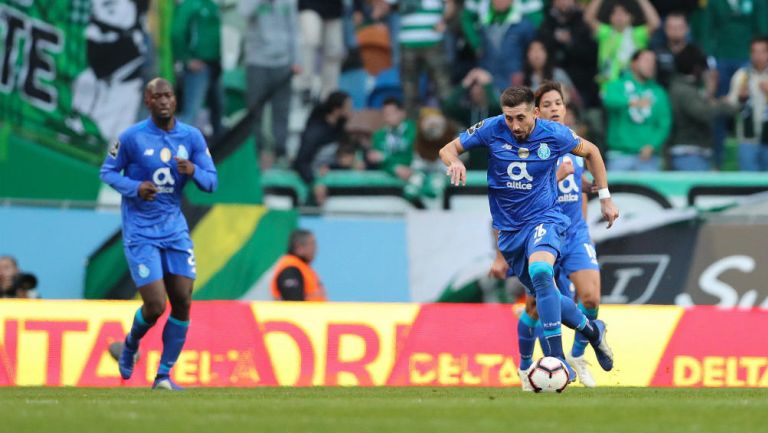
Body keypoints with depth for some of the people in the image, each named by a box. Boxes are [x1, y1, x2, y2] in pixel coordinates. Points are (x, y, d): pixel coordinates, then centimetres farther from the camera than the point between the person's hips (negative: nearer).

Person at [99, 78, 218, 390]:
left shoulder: (192, 137, 2)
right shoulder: (132, 137, -8)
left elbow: (211, 182, 4)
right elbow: (107, 171, 1)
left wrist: (193, 171, -18)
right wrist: (134, 188, -17)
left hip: (175, 229, 4)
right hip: (140, 232, -4)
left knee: (183, 302, -3)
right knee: (155, 306, -11)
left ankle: (164, 375, 11)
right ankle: (131, 344, 23)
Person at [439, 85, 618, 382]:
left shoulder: (554, 134, -11)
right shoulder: (491, 130, -10)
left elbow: (590, 151, 8)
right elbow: (448, 149, 0)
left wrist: (605, 197, 10)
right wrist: (455, 162, -25)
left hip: (544, 217, -4)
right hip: (509, 228, 4)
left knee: (540, 272, -33)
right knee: (544, 297, 9)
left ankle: (557, 358, -32)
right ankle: (592, 330, 37)